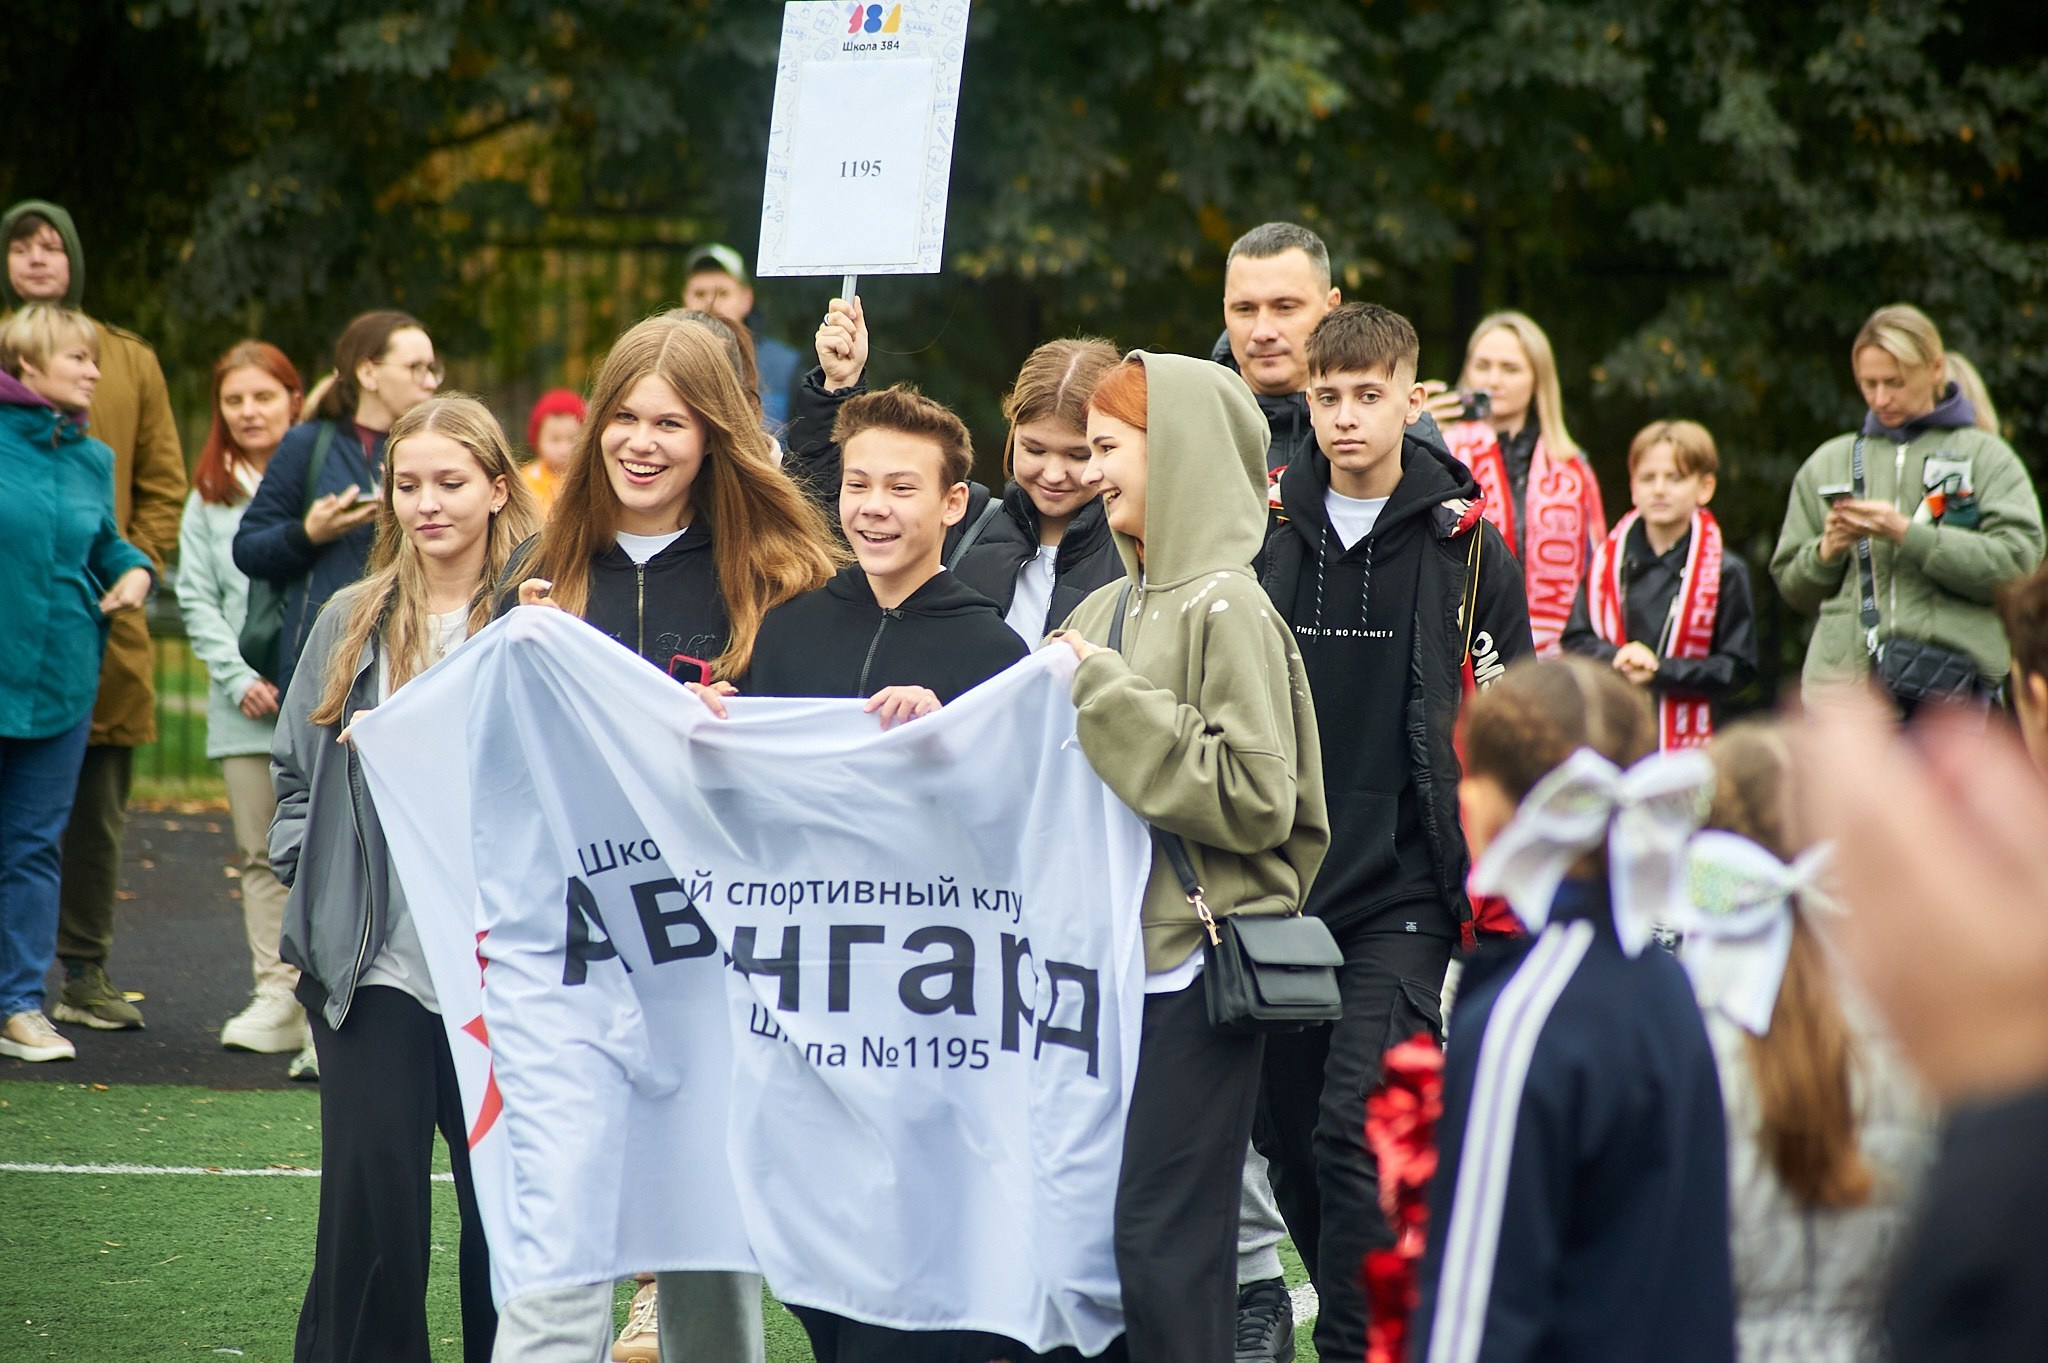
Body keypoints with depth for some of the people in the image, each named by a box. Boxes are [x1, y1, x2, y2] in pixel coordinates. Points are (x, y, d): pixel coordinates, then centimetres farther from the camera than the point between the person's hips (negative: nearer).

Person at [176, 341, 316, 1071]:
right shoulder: (209, 497, 11)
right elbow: (197, 597, 9)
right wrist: (240, 678, -3)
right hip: (246, 703, 4)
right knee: (262, 852, 6)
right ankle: (276, 997, 8)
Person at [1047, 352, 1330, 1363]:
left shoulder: (1226, 607, -10)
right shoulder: (1109, 608, 13)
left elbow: (1255, 798, -19)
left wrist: (1109, 700, -16)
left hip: (1200, 962, -8)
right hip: (1113, 952, 8)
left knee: (1164, 1241, -8)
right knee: (1096, 1230, 8)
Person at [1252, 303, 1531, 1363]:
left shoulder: (1466, 546, 0)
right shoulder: (1266, 532, 8)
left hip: (1402, 890, -4)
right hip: (1278, 887, 4)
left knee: (1353, 1130, -16)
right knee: (1288, 1135, 8)